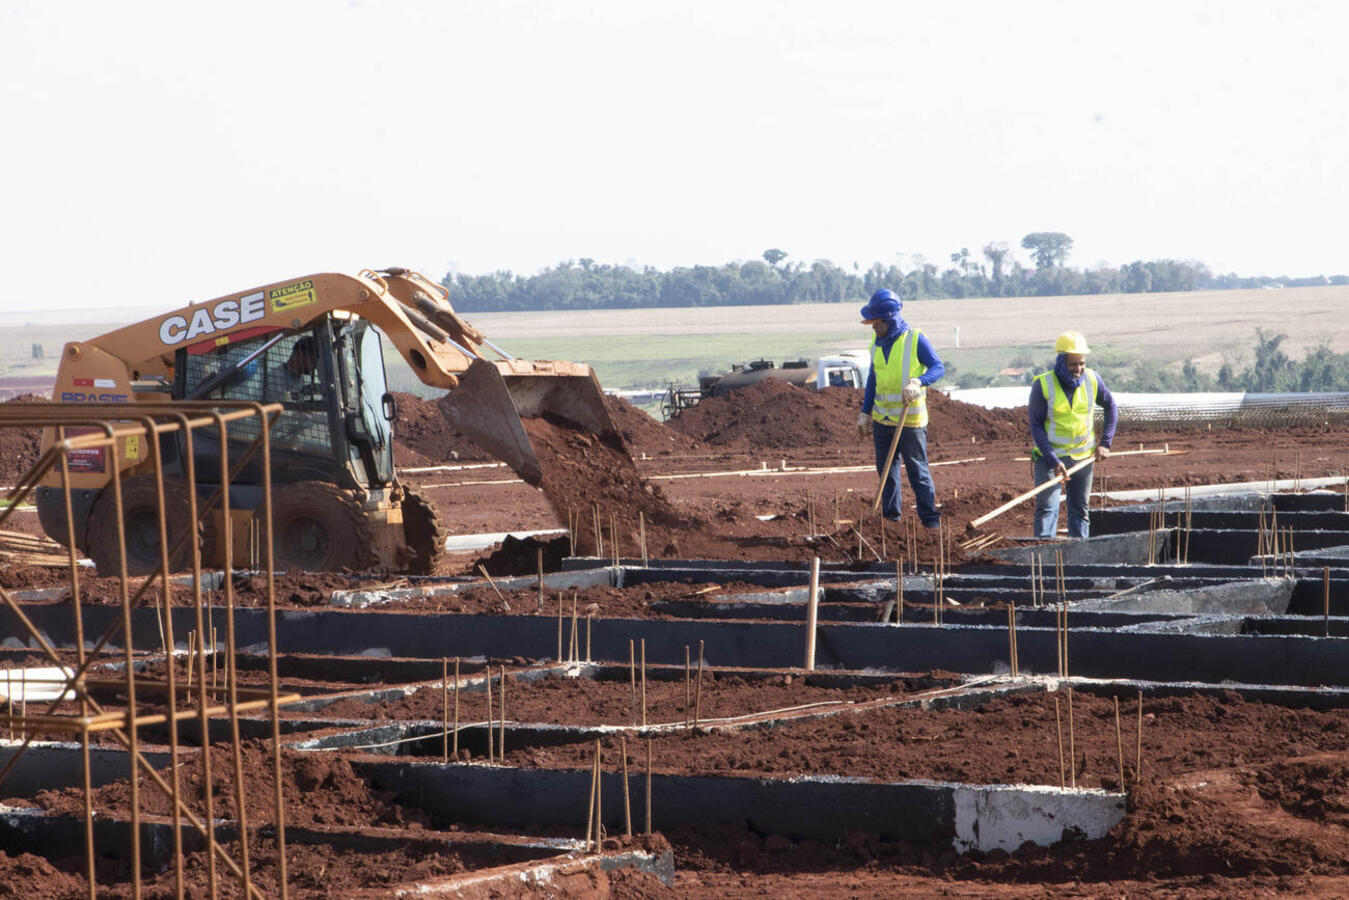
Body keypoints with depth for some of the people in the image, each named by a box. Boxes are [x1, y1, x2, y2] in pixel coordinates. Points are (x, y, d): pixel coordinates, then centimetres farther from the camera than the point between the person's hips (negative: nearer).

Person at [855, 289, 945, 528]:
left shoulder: (916, 340, -9)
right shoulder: (877, 344, 9)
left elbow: (938, 367, -14)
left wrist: (917, 383, -32)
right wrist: (865, 413, 15)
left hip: (910, 419, -6)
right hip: (882, 419, 6)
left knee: (918, 471, -4)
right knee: (886, 470, 9)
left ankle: (931, 522, 0)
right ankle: (890, 519, 18)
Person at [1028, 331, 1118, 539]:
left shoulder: (1092, 380, -5)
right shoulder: (1043, 385, -15)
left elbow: (1111, 408, 12)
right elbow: (1036, 426, -12)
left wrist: (1105, 443, 4)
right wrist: (1053, 460, -19)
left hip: (1083, 456, 3)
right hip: (1049, 454, -3)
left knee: (1080, 511, 10)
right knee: (1046, 507, -13)